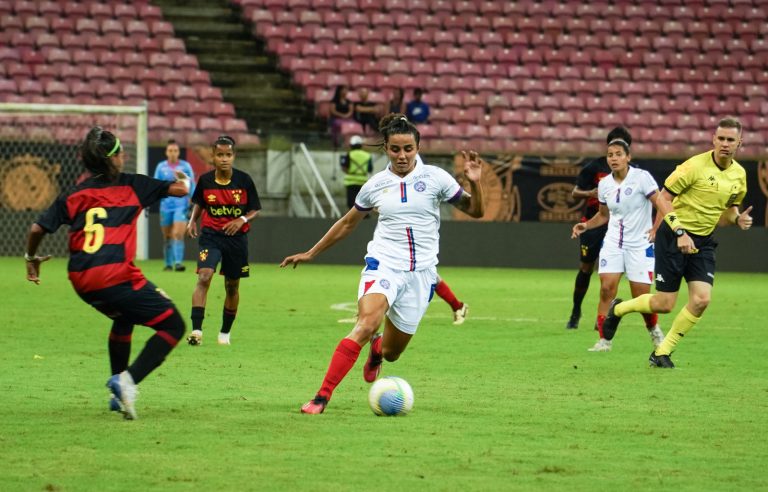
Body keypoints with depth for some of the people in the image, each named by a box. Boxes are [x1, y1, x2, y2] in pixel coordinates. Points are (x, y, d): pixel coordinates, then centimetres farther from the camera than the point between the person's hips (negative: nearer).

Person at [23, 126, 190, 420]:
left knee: (124, 317, 35)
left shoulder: (73, 195, 15)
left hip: (81, 281, 6)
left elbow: (38, 229, 10)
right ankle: (128, 380, -17)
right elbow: (180, 189, 10)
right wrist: (183, 179, 34)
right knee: (173, 326, 3)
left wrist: (31, 258, 29)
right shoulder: (131, 185, 7)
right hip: (117, 277, -6)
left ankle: (119, 393, 30)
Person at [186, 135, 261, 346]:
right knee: (204, 277, -22)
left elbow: (255, 210, 0)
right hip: (211, 235, -1)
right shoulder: (205, 180, -5)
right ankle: (196, 330, -28)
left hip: (236, 237, 1)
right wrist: (193, 221, -3)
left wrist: (242, 220, -18)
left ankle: (225, 333, 29)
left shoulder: (244, 180, -7)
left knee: (232, 287, 11)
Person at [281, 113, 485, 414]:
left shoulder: (435, 178, 0)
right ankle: (322, 397, -32)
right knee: (366, 324, -29)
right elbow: (348, 223, 20)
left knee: (391, 352, 8)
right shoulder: (376, 185, 5)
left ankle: (376, 350, 49)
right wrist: (311, 254, 23)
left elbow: (475, 211, 5)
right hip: (383, 265, -1)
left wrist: (474, 183, -15)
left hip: (420, 273, 1)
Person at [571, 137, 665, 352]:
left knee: (641, 297, -3)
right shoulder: (604, 184, 5)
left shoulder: (641, 178, -11)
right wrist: (586, 226, 4)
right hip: (613, 243, 4)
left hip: (639, 245, -4)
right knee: (607, 288, -12)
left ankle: (654, 330, 26)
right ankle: (605, 340, -6)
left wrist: (656, 229, -21)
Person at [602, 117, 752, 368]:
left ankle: (662, 352, 5)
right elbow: (663, 199, -13)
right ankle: (618, 309, 28)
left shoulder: (739, 175, 3)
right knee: (664, 305, -4)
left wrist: (738, 219, -4)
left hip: (703, 242, 5)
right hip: (673, 237, -5)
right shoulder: (695, 166, -17)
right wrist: (680, 232, -22)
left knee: (701, 300, -12)